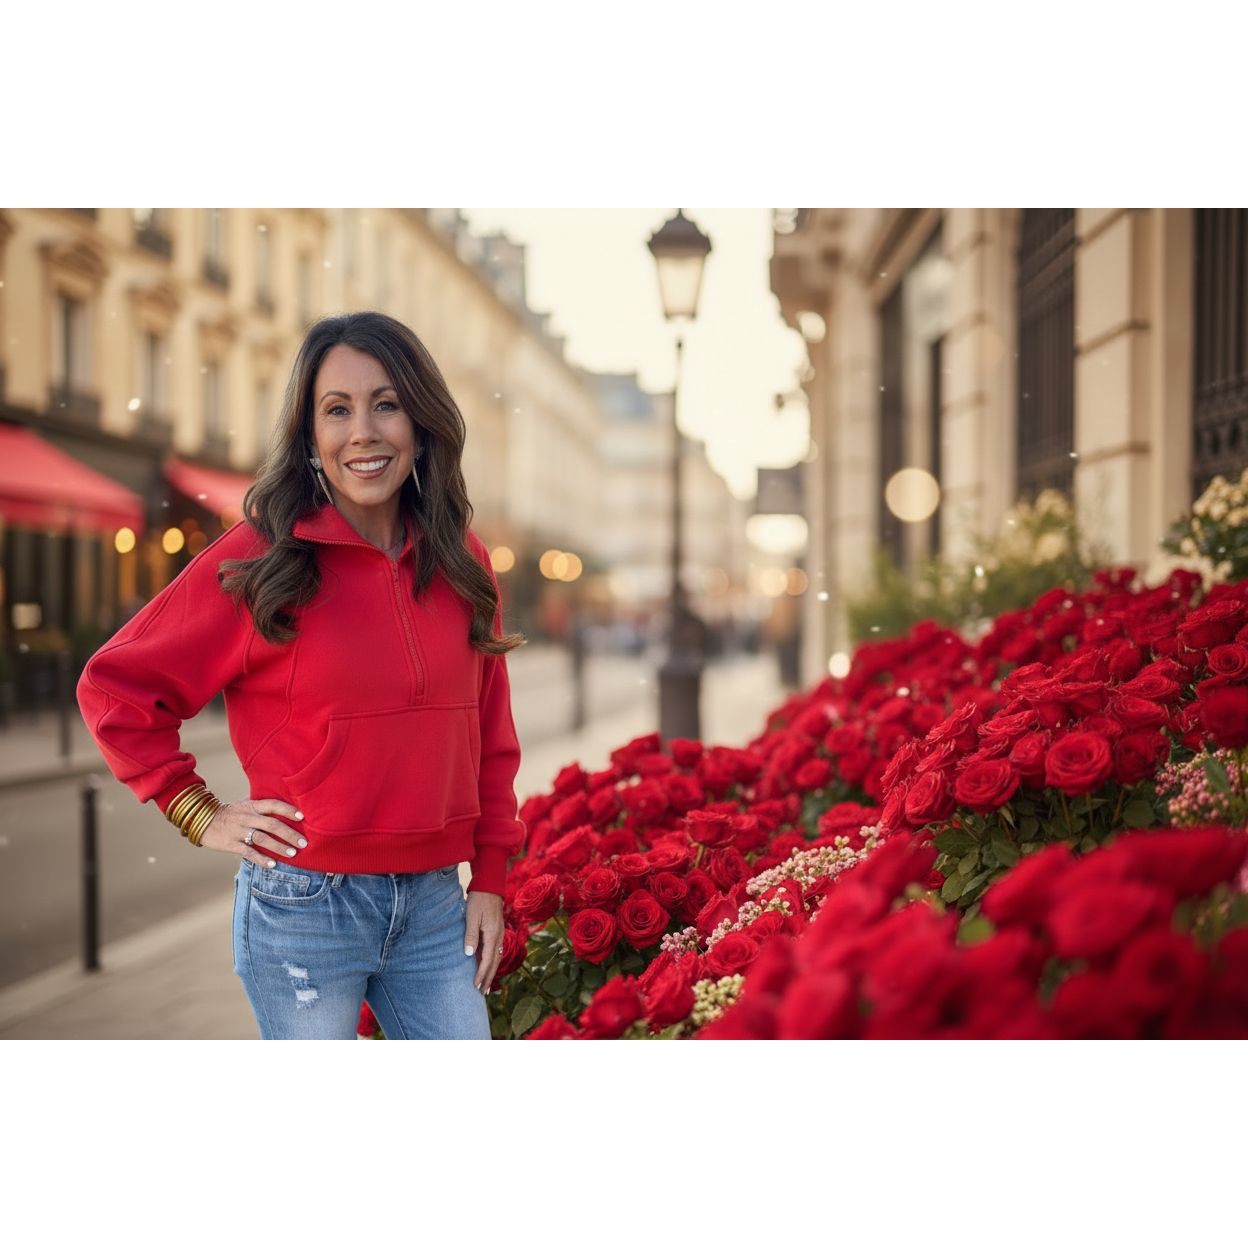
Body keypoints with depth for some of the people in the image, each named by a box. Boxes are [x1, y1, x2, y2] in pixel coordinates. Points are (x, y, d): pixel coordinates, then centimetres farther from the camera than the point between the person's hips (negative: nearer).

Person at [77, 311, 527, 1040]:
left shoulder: (463, 565, 5)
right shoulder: (260, 561, -7)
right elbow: (117, 686, -1)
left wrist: (490, 879, 8)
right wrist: (200, 814, -5)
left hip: (434, 904, 4)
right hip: (306, 903, -4)